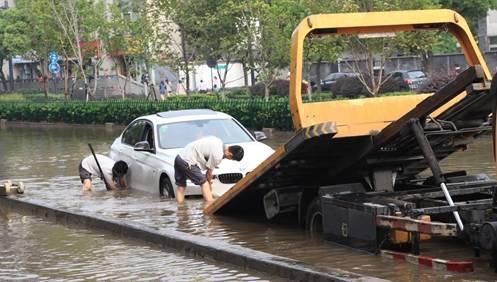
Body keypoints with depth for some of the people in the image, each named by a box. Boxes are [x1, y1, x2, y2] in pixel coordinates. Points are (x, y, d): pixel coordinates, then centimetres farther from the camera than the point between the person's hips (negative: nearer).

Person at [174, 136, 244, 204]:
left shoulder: (219, 143, 9)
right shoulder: (218, 155, -17)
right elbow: (209, 172, -6)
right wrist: (209, 184, 13)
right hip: (187, 161, -9)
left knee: (181, 186, 11)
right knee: (204, 183, -2)